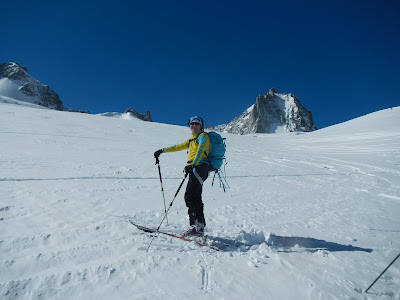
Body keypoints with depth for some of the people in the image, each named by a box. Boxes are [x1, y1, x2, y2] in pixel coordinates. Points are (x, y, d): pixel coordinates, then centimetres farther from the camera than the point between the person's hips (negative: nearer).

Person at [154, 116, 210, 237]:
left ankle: (196, 225, -19)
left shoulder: (203, 136, 2)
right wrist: (162, 150, 32)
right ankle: (200, 227, 6)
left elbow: (200, 151, -16)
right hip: (194, 169, 8)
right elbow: (177, 147, 34)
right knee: (196, 198, 3)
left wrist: (192, 164, -31)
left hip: (200, 167, -8)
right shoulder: (191, 140, 27)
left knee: (190, 196, -18)